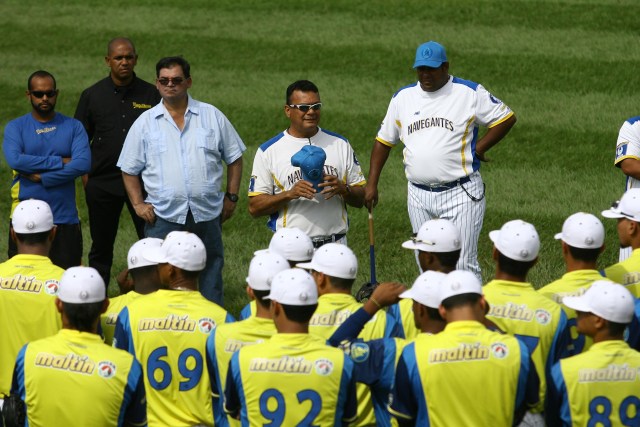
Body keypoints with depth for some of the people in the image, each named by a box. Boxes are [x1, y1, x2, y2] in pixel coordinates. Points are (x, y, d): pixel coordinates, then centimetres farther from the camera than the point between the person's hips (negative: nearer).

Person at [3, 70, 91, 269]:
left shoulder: (73, 127, 6)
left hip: (65, 219, 1)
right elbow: (15, 160, -15)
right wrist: (60, 162, -12)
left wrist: (42, 177, -14)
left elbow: (83, 163, -9)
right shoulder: (15, 127, 4)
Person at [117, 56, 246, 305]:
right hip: (163, 217, -1)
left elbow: (234, 158, 12)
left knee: (210, 280, 7)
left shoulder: (212, 116, 7)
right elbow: (129, 169, 10)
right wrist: (138, 204, -1)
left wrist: (231, 197, 5)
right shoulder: (145, 123, 6)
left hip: (207, 215, 1)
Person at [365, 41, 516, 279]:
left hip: (460, 194, -5)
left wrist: (479, 149, -4)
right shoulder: (403, 97, 11)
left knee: (463, 265, -11)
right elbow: (384, 141, 18)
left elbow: (506, 119, 4)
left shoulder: (470, 94, -1)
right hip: (418, 196, 5)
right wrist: (371, 184, 12)